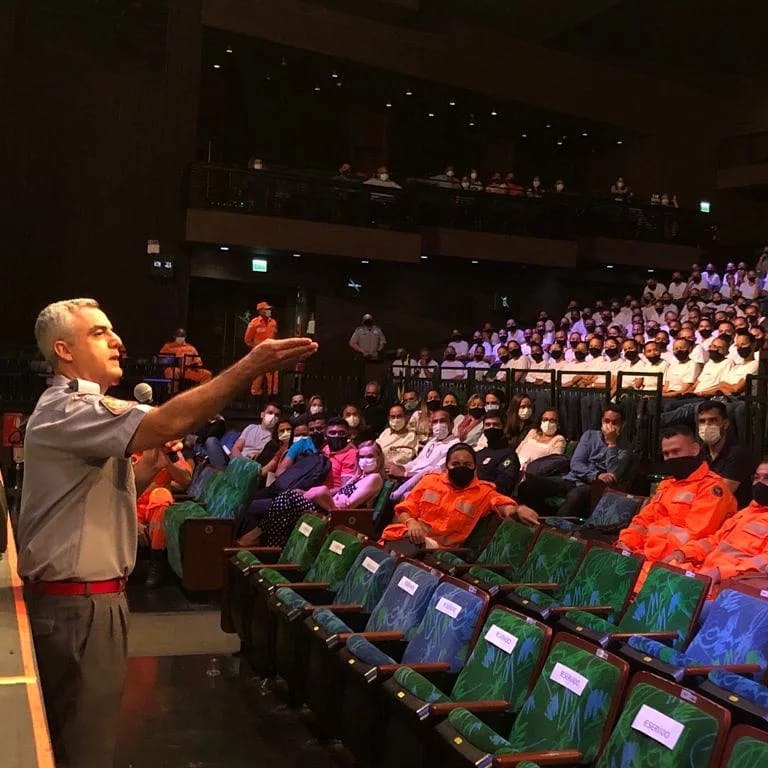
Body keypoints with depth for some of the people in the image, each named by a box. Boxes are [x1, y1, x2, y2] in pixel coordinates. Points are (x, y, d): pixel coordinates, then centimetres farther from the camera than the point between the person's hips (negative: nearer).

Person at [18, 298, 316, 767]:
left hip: (87, 594, 11)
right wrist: (252, 365, -35)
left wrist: (148, 468, 4)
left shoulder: (83, 410, 18)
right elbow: (168, 422, -33)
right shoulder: (65, 410, -18)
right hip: (79, 602, -11)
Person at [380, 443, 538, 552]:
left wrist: (518, 510, -35)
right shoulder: (429, 480, 15)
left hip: (439, 548, -2)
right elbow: (404, 509, 15)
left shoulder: (483, 492, 9)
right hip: (405, 537, 2)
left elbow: (505, 505, -10)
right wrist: (411, 522, -9)